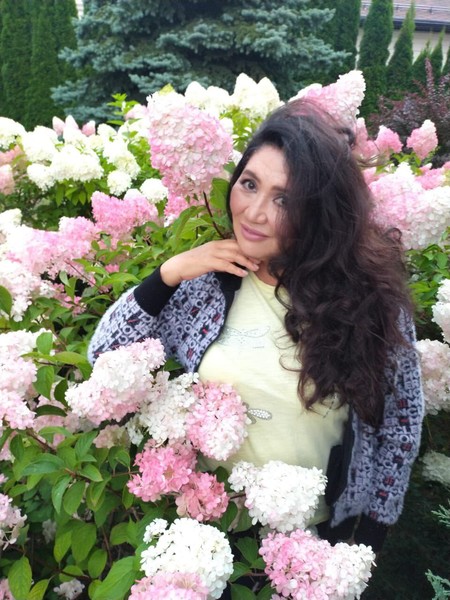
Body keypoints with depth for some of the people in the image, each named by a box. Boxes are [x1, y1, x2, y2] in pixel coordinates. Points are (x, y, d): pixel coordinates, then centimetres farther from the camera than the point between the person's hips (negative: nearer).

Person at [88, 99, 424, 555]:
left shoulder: (368, 290, -18)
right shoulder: (206, 279, -13)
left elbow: (402, 413, -7)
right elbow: (105, 357, -8)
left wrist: (372, 530, -2)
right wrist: (170, 272, -21)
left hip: (325, 531, -1)